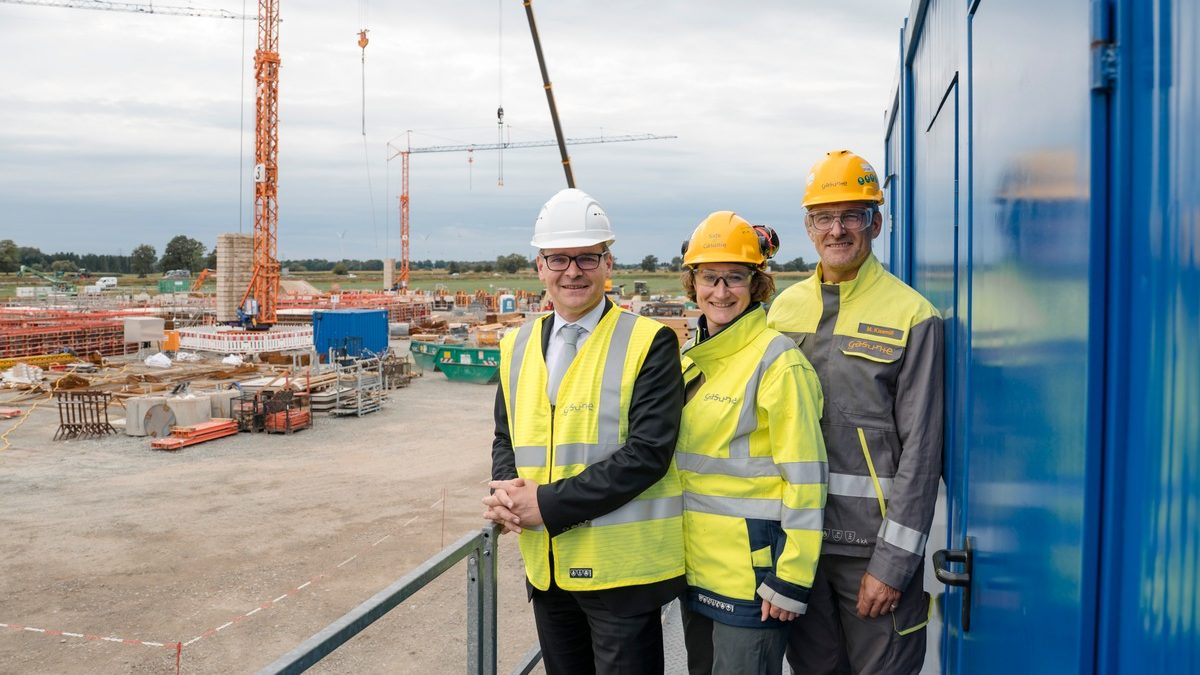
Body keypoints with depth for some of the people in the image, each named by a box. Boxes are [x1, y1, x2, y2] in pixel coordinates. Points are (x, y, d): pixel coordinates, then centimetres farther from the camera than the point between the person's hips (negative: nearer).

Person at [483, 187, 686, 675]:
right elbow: (506, 440, 14)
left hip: (621, 568, -5)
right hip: (546, 568, 6)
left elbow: (647, 452, -18)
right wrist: (507, 493, -8)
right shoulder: (518, 347, 8)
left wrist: (548, 504, -20)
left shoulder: (649, 343, -10)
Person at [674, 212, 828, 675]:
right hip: (696, 563, 8)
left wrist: (792, 578, -17)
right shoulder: (689, 356, 9)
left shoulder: (777, 361, -15)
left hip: (752, 568, -7)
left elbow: (804, 478, -17)